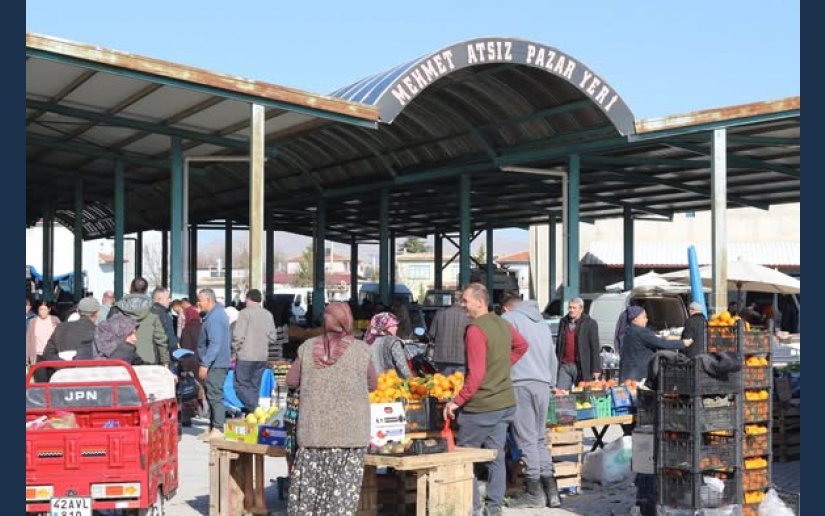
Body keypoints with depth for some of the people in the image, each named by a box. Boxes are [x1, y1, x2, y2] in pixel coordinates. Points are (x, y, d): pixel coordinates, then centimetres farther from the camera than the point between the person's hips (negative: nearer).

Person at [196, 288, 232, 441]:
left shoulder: (214, 318, -17)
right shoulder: (218, 313, 16)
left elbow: (215, 344, -24)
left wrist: (205, 364, -24)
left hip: (215, 365, -11)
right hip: (216, 363, 11)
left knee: (215, 396, -8)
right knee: (212, 396, 14)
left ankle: (218, 429, -7)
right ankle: (212, 427, 20)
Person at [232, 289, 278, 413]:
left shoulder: (245, 312, -9)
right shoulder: (268, 314, 8)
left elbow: (238, 335, -14)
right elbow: (272, 336, 10)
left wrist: (234, 351, -1)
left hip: (246, 356, -6)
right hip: (262, 356, 6)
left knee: (241, 384, -1)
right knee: (255, 386, 13)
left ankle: (254, 409, -15)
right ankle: (253, 411, 14)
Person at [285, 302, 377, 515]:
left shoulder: (308, 347, -1)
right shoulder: (361, 349, -5)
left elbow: (291, 381, 8)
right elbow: (372, 385, 6)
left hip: (313, 431, 2)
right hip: (350, 432, -2)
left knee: (308, 488, 11)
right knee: (343, 490, 6)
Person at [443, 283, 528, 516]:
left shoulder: (475, 330, -18)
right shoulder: (503, 324, 7)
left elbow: (476, 375, -21)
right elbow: (522, 346, 26)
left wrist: (457, 401, -16)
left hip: (481, 406, -8)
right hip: (505, 402, 8)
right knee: (496, 455, 11)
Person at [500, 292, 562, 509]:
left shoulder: (509, 319, 2)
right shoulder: (542, 323, 23)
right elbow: (553, 358, 24)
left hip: (521, 383, -6)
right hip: (544, 385, 6)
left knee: (527, 440, -3)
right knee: (540, 439, 12)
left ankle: (534, 493, -1)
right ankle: (551, 490, 10)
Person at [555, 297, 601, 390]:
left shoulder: (590, 324, -2)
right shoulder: (563, 322, 13)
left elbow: (595, 348, -5)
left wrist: (596, 369, -10)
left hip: (581, 367, -4)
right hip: (564, 366, 4)